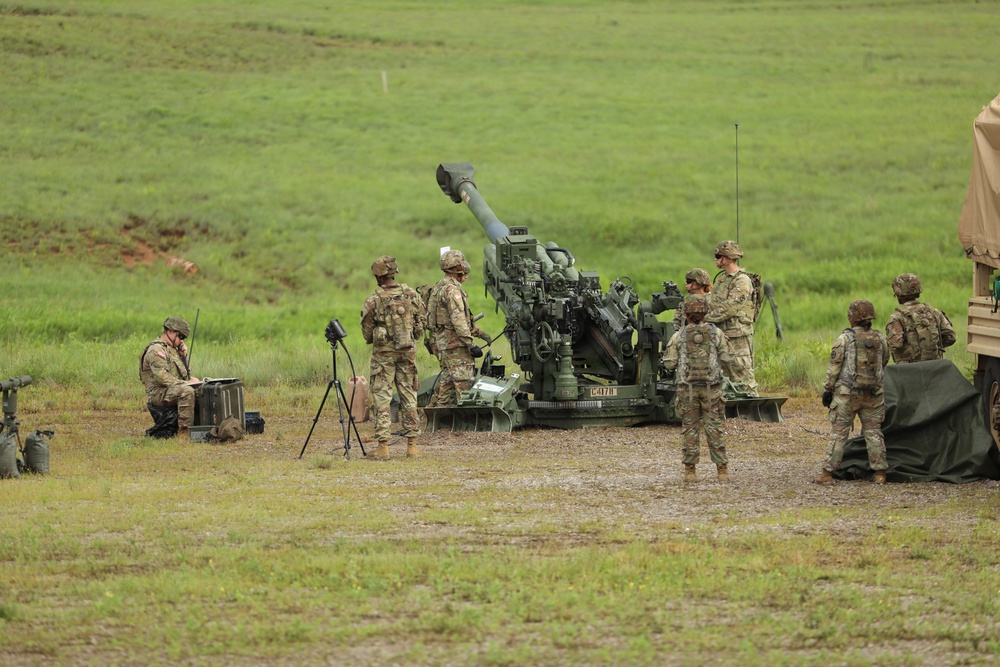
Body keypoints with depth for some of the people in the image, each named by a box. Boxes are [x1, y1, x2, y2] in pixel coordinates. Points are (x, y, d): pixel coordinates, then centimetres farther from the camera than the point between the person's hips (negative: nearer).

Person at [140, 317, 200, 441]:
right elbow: (162, 377, -22)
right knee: (187, 391, -34)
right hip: (158, 393, -10)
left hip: (174, 389, 10)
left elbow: (184, 373, 26)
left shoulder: (172, 349, 20)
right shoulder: (156, 349, -12)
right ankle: (183, 433, -37)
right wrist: (185, 383, -21)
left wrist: (183, 356, 10)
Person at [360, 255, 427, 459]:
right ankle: (412, 445, 10)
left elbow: (367, 333, -3)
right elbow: (422, 321, 7)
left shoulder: (373, 301, -12)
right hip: (408, 351, 3)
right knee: (409, 397, 10)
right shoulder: (411, 295, -3)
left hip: (383, 353, -3)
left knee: (381, 399, 0)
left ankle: (383, 446, -5)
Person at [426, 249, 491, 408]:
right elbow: (458, 322, -22)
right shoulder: (452, 290, -15)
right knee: (464, 383, -9)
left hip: (442, 343, 10)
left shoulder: (440, 287, 19)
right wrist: (472, 345, -21)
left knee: (446, 383, 14)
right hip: (455, 345, -10)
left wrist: (480, 333, 27)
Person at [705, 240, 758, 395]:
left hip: (738, 336, -9)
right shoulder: (720, 278, 15)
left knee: (742, 376, -8)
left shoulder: (742, 281, -14)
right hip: (720, 334, 9)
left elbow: (729, 308, -22)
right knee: (725, 376, 12)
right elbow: (713, 305, 22)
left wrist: (706, 319, -19)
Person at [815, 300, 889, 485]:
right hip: (873, 393, 4)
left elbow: (834, 367, -7)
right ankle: (880, 473, 7)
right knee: (873, 431, 9)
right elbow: (883, 364, 15)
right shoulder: (880, 339, 5)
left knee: (839, 432, -1)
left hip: (847, 393, -4)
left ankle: (828, 473, -2)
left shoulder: (846, 339, -8)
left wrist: (827, 390, 0)